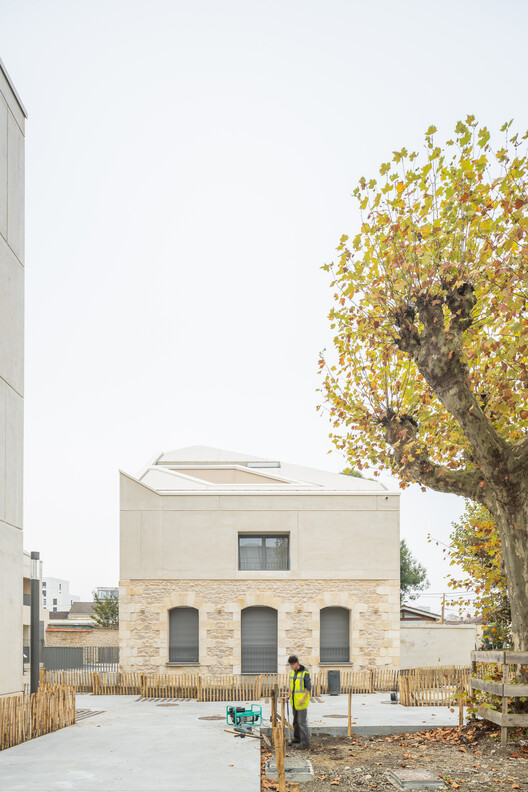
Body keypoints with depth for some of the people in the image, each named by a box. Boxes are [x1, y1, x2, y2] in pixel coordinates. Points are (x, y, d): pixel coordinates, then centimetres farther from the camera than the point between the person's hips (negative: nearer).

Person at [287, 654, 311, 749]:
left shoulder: (305, 672, -16)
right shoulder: (292, 672, 7)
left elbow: (308, 687, -15)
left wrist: (303, 699, -21)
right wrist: (289, 694, 9)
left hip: (302, 700, -8)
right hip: (294, 700, 8)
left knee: (302, 721, -7)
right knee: (296, 720, 18)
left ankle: (305, 742, -2)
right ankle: (297, 738, 32)